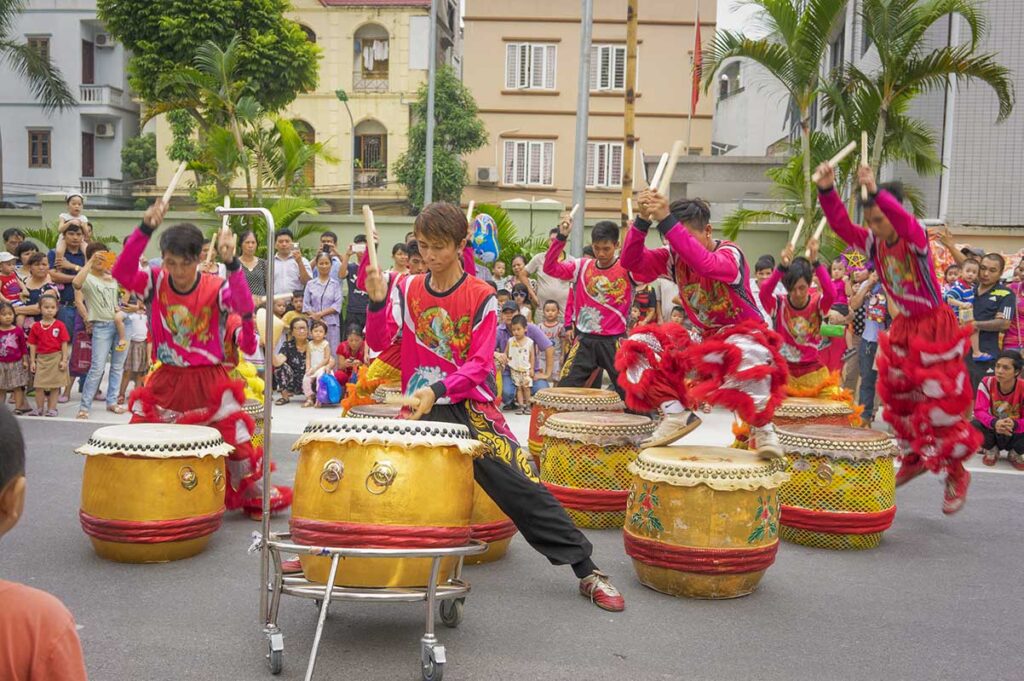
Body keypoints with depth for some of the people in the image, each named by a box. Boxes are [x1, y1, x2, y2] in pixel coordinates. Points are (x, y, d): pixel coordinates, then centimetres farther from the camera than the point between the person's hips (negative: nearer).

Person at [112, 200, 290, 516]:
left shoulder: (215, 288, -11)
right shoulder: (156, 283, -5)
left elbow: (244, 307, -31)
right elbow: (122, 273, -25)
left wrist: (231, 263, -43)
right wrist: (144, 230, -37)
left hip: (209, 380, -2)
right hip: (166, 380, 2)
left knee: (235, 433, -1)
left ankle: (256, 494, 22)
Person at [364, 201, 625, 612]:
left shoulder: (481, 297, -6)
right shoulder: (407, 289, 5)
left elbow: (479, 365, -11)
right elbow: (379, 344, -2)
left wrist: (438, 389, -26)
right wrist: (378, 303, -19)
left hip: (470, 408, -3)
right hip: (419, 408, 3)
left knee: (519, 485, -13)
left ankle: (586, 571, -4)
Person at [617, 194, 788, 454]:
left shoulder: (730, 254, -21)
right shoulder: (673, 256, -4)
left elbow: (707, 265, -46)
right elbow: (632, 262, -18)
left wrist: (666, 220, -51)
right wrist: (643, 220, -34)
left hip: (740, 334, -6)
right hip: (702, 337, 6)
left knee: (751, 353, -43)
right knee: (638, 345, -10)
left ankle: (762, 427, -21)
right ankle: (677, 415, -13)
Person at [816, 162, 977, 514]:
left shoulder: (916, 239, -20)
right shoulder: (873, 243, -3)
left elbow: (904, 222, -43)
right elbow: (841, 224, -15)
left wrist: (875, 190, -57)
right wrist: (826, 191, -31)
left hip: (935, 328, -7)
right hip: (903, 327, 7)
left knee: (940, 404, -6)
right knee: (898, 399, 15)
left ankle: (956, 474, 11)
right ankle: (913, 458, 35)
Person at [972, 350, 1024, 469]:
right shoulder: (987, 383, -18)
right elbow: (979, 411, -23)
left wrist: (1014, 424, -47)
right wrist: (994, 423, -45)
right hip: (993, 431, 1)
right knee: (974, 426, -31)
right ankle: (991, 450, 3)